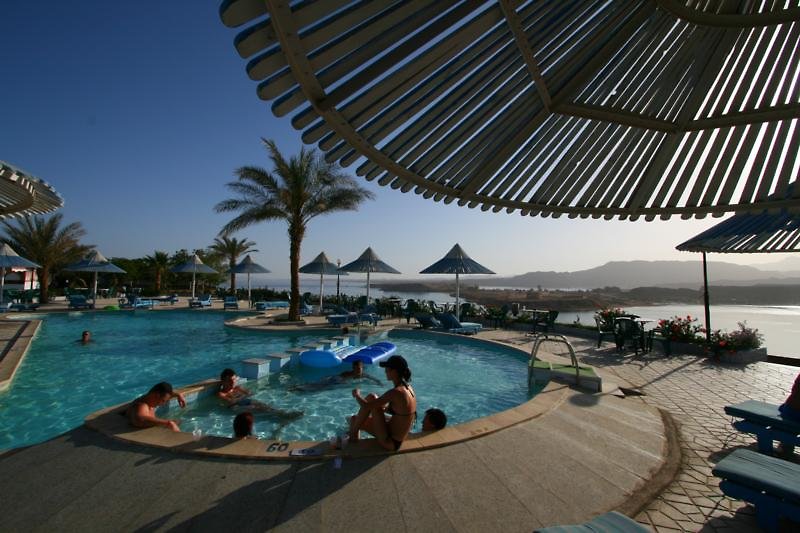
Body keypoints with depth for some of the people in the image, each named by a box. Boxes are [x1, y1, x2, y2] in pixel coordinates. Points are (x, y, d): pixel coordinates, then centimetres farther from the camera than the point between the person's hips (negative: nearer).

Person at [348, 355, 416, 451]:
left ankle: (353, 435, 6)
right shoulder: (408, 388, 0)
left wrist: (357, 395, -3)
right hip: (396, 440, 8)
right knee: (354, 419, 12)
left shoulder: (395, 392, -27)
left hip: (390, 442, -8)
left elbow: (366, 406, -23)